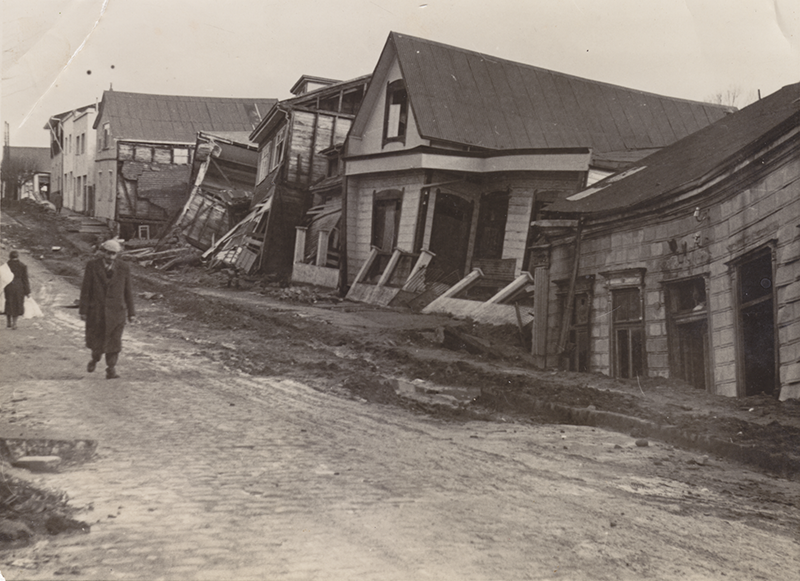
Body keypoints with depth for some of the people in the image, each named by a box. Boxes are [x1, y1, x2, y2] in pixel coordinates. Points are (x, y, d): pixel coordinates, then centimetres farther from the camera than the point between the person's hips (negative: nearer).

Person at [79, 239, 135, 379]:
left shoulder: (124, 268, -2)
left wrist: (131, 312, 5)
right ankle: (95, 358, 41)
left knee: (113, 341, -4)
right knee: (95, 339, 12)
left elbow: (127, 292, 4)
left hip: (116, 311, 0)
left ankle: (111, 370, 3)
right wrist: (83, 310, -5)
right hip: (95, 310, 0)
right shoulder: (92, 265, -5)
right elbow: (86, 289, -3)